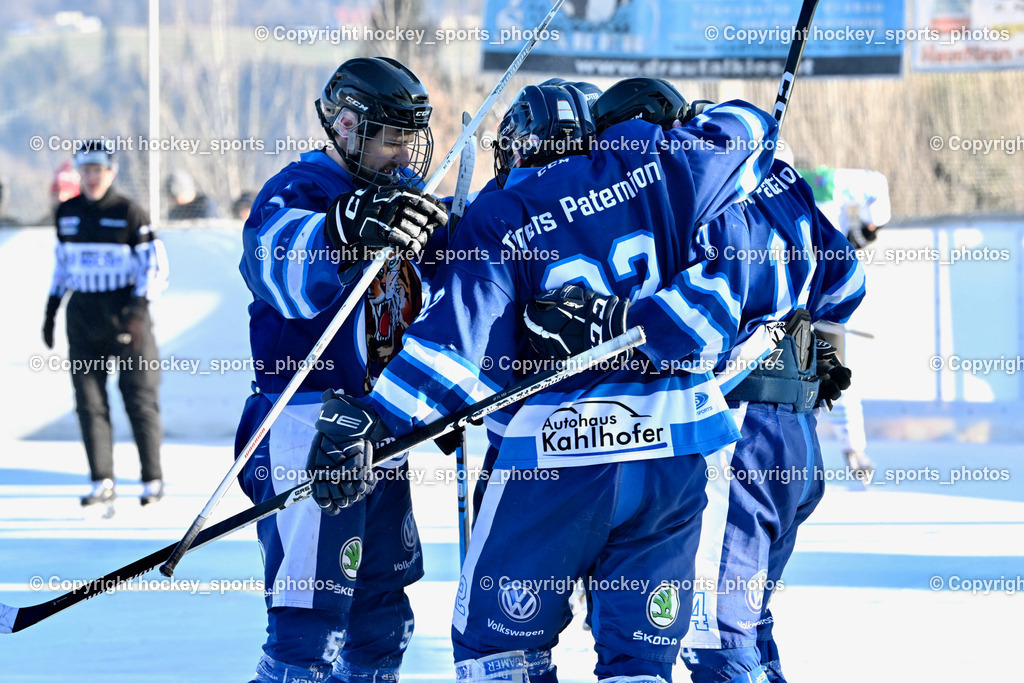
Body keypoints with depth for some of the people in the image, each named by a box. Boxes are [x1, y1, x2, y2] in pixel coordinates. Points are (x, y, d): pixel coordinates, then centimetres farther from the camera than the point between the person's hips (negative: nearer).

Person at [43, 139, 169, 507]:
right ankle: (102, 483, 3)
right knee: (89, 400, -1)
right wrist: (51, 310, 17)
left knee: (140, 399, -2)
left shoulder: (129, 213, -7)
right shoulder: (67, 214, 9)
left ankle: (152, 480, 7)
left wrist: (138, 311, -18)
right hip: (84, 316, 5)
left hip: (125, 313, -5)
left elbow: (156, 265, -8)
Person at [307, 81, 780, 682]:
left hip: (556, 454, -3)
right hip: (675, 452, 4)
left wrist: (368, 422, -16)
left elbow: (456, 340, -14)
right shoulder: (653, 172, 5)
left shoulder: (498, 221, -4)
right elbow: (746, 132, 22)